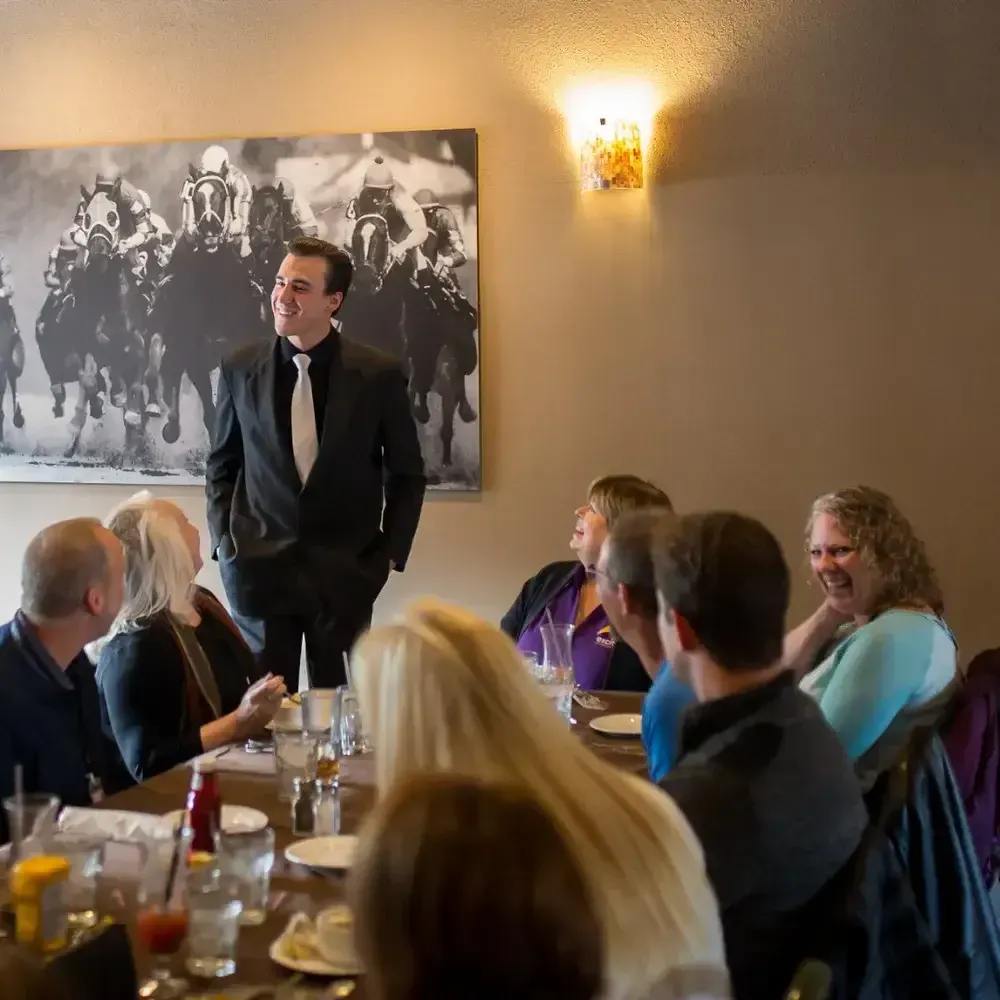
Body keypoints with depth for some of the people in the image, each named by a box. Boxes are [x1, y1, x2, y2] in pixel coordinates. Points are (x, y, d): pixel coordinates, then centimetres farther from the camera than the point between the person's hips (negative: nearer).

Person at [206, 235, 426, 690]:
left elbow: (407, 473, 5)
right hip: (259, 566, 1)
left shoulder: (379, 374, -5)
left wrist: (391, 552, 0)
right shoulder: (239, 370, 0)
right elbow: (221, 466, 12)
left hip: (346, 570, -1)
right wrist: (224, 542, 3)